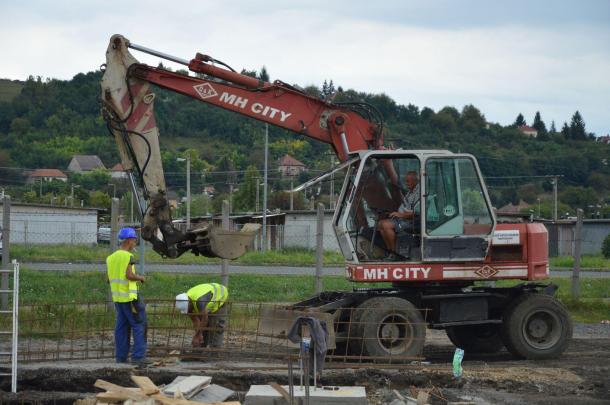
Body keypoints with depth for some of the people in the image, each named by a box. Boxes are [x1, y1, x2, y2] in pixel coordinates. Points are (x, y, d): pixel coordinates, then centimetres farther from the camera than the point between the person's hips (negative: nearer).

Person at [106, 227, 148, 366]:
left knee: (122, 327, 11)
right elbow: (130, 275, -22)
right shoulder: (127, 256, -13)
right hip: (129, 297, -8)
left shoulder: (111, 258, 11)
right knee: (139, 325, -4)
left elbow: (109, 279, 13)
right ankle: (138, 356, -8)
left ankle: (121, 357, 10)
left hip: (117, 297, 8)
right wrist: (140, 277, -5)